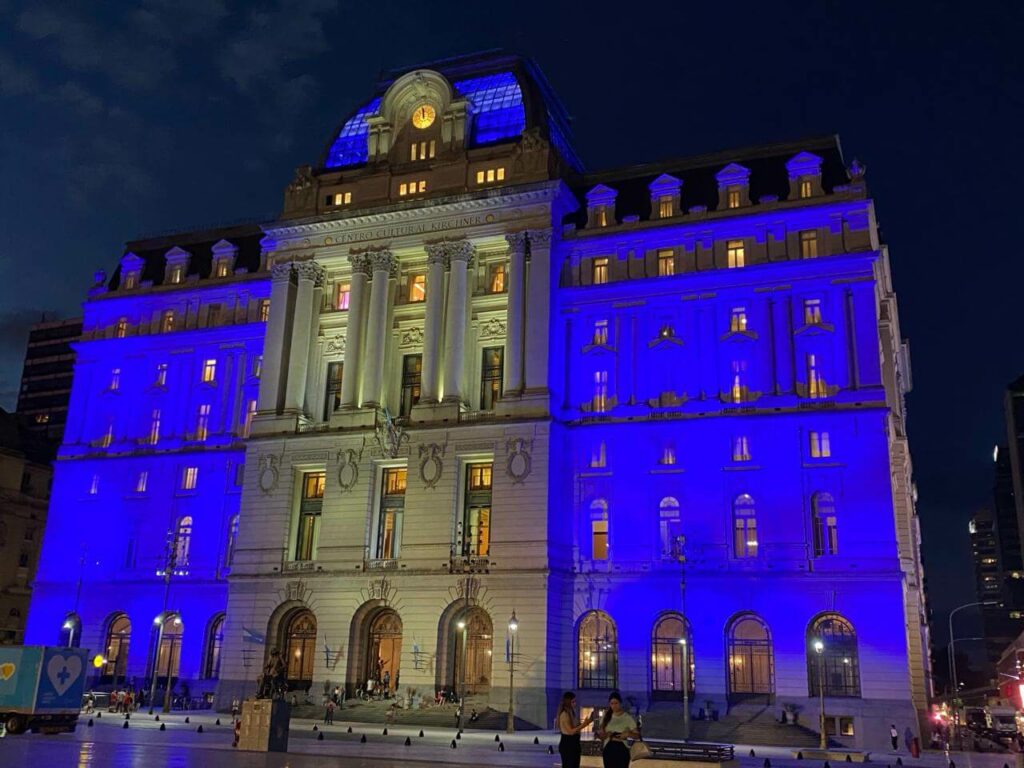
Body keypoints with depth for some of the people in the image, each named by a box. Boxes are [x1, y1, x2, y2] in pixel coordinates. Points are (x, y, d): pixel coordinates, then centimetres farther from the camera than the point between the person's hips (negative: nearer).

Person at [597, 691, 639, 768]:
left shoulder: (627, 717, -3)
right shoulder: (606, 716, 6)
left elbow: (637, 735, -3)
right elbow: (601, 736, 9)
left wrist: (628, 734, -21)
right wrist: (601, 734, -14)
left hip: (622, 750, -3)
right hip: (608, 750, 3)